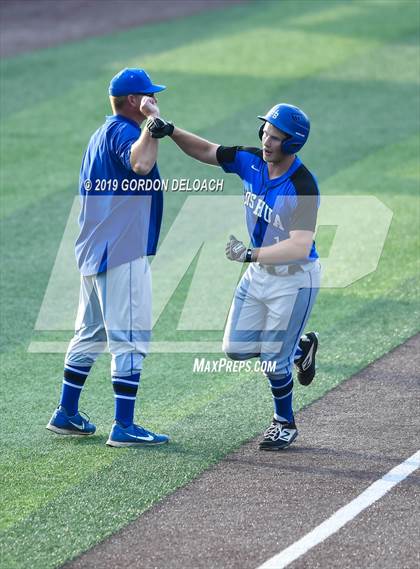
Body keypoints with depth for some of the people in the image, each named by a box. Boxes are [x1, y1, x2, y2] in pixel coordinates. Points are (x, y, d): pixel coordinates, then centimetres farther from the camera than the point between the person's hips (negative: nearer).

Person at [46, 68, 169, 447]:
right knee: (130, 339, -7)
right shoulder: (123, 131, -13)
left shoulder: (101, 135, 18)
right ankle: (124, 427, -9)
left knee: (91, 335, 18)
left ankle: (67, 414, 22)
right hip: (123, 255, -10)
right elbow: (140, 164, -36)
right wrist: (152, 119, -29)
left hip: (93, 254, 10)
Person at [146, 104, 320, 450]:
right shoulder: (251, 161, -8)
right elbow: (206, 151, 4)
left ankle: (285, 424, 27)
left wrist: (250, 254, -45)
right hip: (258, 273, 7)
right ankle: (299, 347, 37)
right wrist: (170, 131, -13)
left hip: (294, 280, -7)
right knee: (236, 348, 11)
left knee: (273, 359, 2)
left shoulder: (303, 188, -28)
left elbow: (300, 246, -36)